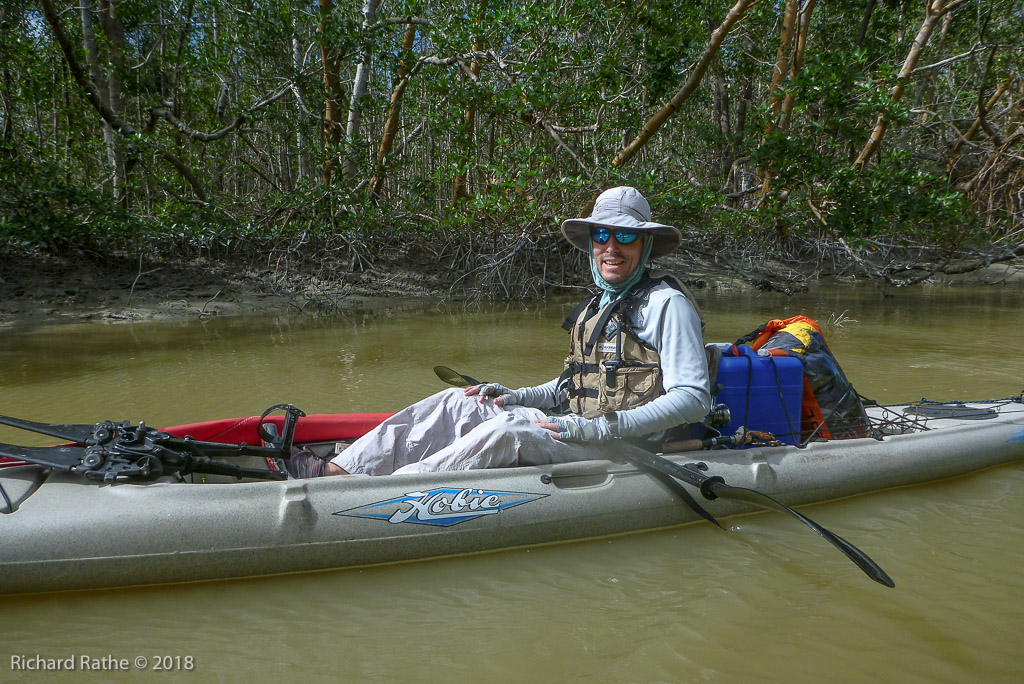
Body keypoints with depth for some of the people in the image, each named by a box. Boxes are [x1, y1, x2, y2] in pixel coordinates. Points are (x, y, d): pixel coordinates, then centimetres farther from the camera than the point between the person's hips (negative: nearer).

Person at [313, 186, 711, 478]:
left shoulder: (667, 304, -8)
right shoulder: (596, 306, 17)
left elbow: (694, 398, -16)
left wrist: (600, 427, -22)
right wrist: (518, 397, 5)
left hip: (626, 445, -8)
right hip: (579, 430, 8)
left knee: (511, 428, -32)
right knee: (458, 402, -5)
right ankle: (343, 472, -12)